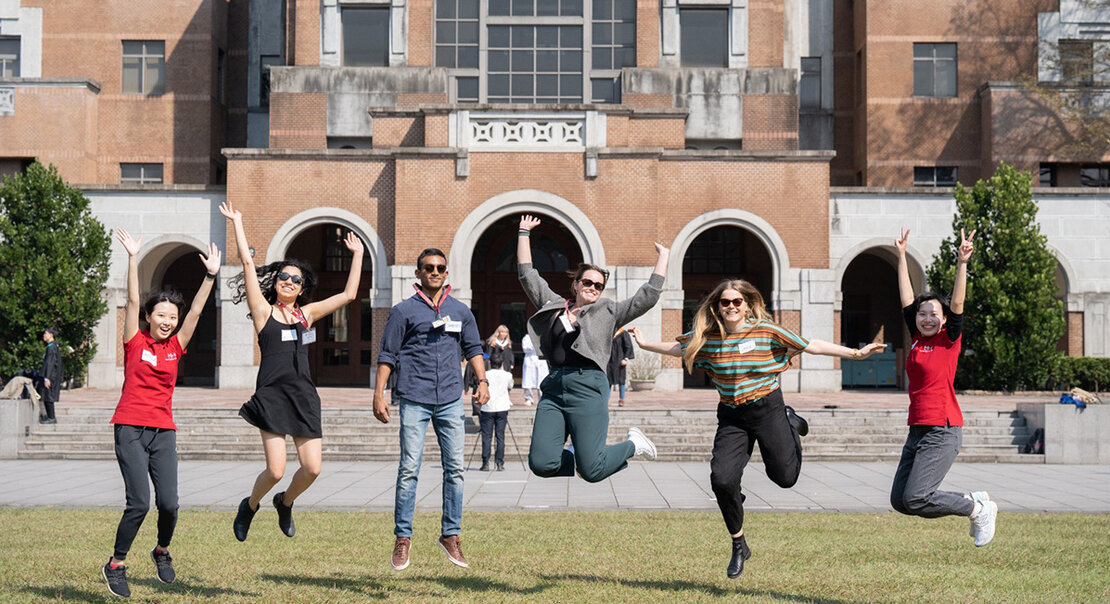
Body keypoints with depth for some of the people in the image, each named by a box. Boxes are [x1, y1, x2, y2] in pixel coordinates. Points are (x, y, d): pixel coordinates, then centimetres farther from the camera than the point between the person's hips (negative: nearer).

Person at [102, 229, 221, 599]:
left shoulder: (176, 346, 10)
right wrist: (133, 259, -14)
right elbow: (133, 301, -7)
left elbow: (196, 312, 3)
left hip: (163, 431, 4)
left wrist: (210, 276, -6)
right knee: (139, 502, -13)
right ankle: (116, 565, 5)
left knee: (169, 503, -6)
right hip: (131, 428, -4)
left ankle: (162, 551, 24)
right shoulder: (135, 342, 1)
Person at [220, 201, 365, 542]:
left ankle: (285, 502, 27)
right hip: (272, 395, -4)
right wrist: (236, 223, 2)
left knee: (312, 468, -5)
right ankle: (249, 506, 21)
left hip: (304, 395, 4)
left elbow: (349, 295, 15)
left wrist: (358, 255, 19)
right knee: (276, 470, -11)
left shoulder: (307, 313, 15)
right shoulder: (264, 311, 5)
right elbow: (248, 262, 1)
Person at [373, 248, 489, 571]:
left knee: (455, 468, 2)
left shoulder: (461, 311, 14)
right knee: (409, 469, -5)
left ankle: (450, 535, 12)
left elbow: (473, 349, 17)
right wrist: (378, 395, -3)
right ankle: (403, 538, 3)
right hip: (414, 399, -3)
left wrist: (482, 380, 1)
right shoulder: (403, 311, 5)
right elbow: (387, 356, 4)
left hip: (450, 400, 3)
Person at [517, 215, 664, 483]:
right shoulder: (554, 305, 20)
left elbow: (648, 296, 9)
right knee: (540, 464, -10)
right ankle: (571, 455, 23)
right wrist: (524, 233, 25)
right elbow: (527, 275, 24)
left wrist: (663, 258, 12)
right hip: (554, 388, 3)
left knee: (591, 471, -11)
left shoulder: (608, 312, 13)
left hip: (587, 388, -3)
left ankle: (633, 444, 19)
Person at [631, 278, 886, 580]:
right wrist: (645, 344, 19)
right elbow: (679, 348, 17)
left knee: (784, 477, 0)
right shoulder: (708, 338, -1)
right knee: (722, 480, -14)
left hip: (767, 408, -2)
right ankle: (739, 545, 7)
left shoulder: (767, 331, -8)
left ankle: (791, 424, 34)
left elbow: (811, 345, -5)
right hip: (731, 416, 2)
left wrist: (856, 353, -8)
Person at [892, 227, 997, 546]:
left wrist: (962, 263, -22)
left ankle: (979, 510, 6)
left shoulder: (950, 340, -1)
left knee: (915, 499, -15)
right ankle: (974, 501, 17)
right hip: (917, 430, 8)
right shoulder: (917, 338, 12)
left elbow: (957, 303, -12)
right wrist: (901, 257, 17)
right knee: (900, 500, 5)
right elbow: (907, 298, 17)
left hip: (943, 431, -8)